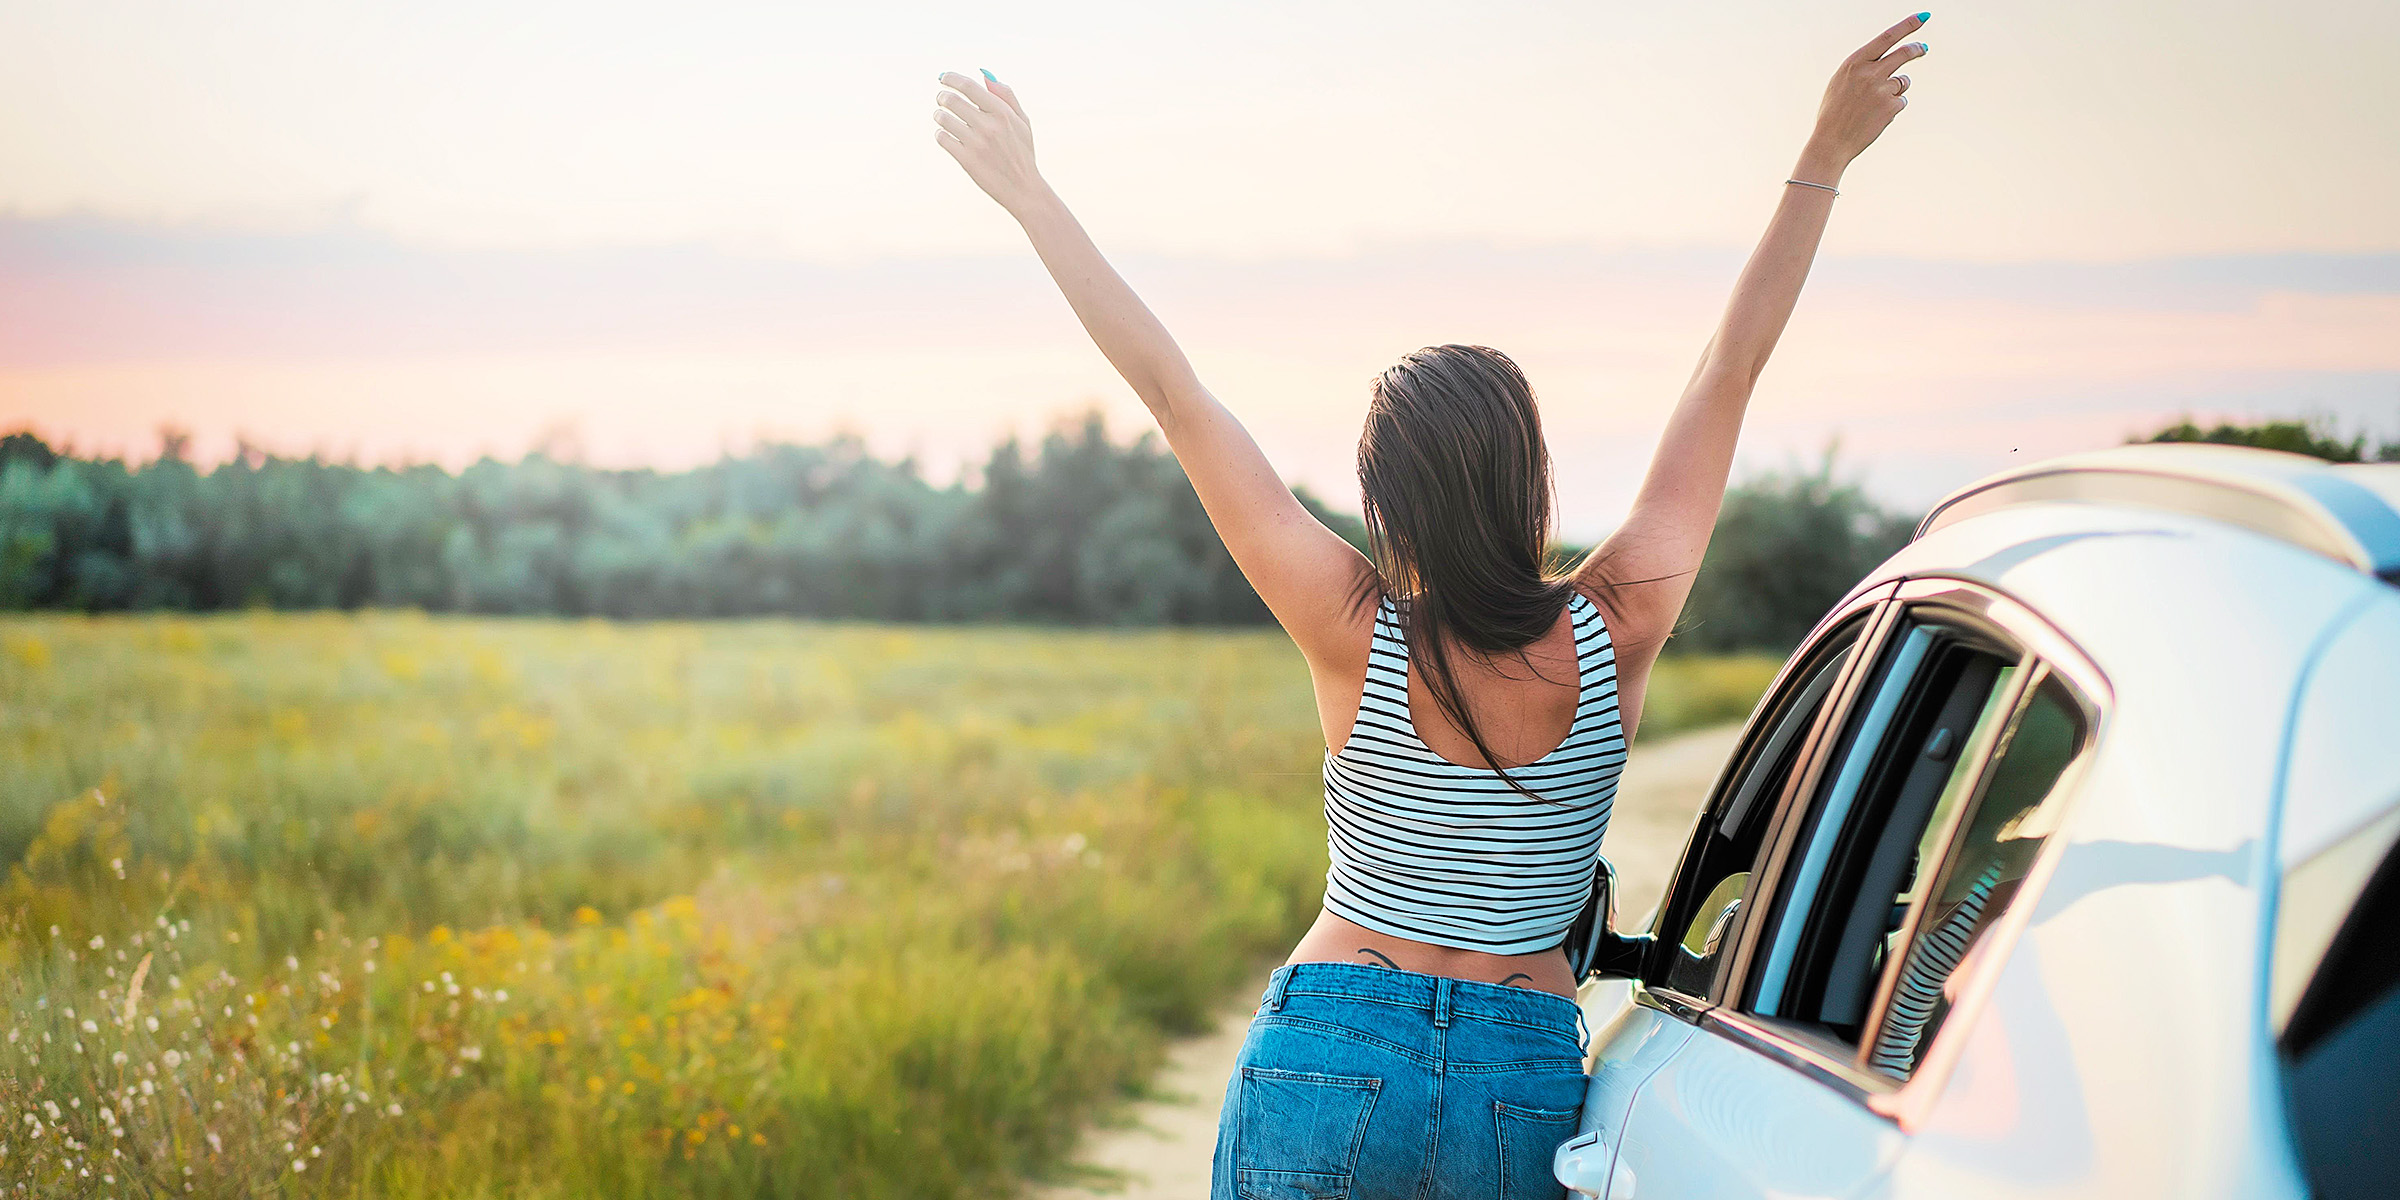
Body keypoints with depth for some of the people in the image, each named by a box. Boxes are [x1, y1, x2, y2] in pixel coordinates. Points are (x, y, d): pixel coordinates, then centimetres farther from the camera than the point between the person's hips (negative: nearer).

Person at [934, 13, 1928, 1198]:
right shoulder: (1613, 634, -7)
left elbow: (1174, 393, -9)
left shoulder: (1357, 636, -11)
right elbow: (1731, 367, -1)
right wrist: (1824, 157, 6)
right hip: (1525, 1085, 2)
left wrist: (1029, 192, -5)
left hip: (1325, 1059, -1)